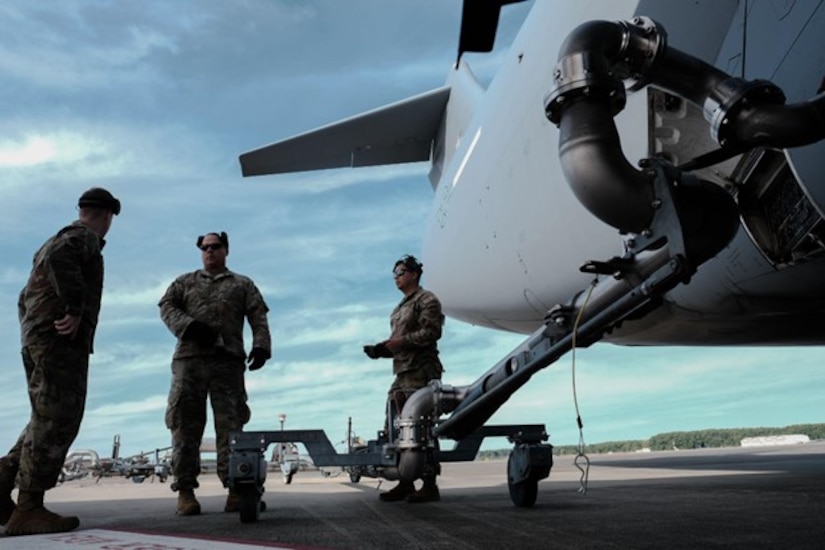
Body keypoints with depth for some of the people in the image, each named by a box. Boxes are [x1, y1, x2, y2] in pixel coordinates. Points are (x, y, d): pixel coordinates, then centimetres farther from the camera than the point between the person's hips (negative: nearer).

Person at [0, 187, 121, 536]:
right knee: (56, 422, -9)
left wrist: (31, 336, 20)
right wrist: (76, 308, -24)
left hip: (37, 340, 9)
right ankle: (28, 508, -8)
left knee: (49, 420, 14)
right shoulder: (83, 236, -3)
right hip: (62, 340, -9)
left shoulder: (56, 240, 27)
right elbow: (59, 256, -28)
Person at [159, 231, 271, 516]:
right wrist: (188, 326, -11)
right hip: (189, 357, 1)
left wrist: (261, 345, -10)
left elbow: (258, 317, 9)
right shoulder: (185, 282, 24)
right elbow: (166, 305, 9)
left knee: (230, 424, -5)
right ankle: (185, 490, -4)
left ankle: (235, 487, -5)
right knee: (185, 423, -5)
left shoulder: (243, 285, 20)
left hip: (227, 359, -1)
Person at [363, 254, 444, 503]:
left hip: (420, 373, -9)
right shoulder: (400, 308, 24)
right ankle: (405, 483, 16)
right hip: (402, 373, 10)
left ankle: (429, 485, -4)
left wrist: (401, 341, -18)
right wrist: (382, 349, 8)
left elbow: (431, 332, -15)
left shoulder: (426, 300, -3)